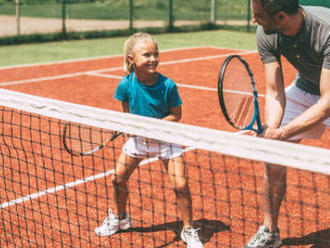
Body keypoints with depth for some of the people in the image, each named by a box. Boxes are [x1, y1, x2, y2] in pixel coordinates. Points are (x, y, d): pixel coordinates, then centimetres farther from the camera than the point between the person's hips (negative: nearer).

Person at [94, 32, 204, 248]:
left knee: (180, 185, -11)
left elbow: (176, 115, -13)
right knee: (118, 178, 6)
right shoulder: (126, 85, -15)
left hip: (165, 139, -3)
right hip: (138, 138, 3)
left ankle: (189, 230, 9)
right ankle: (119, 218, 34)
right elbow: (127, 113, 2)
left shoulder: (168, 85, -22)